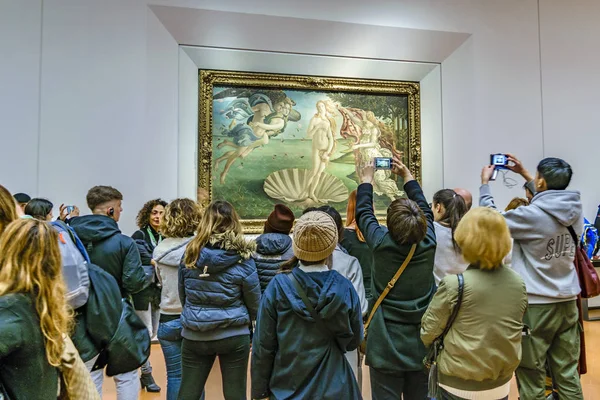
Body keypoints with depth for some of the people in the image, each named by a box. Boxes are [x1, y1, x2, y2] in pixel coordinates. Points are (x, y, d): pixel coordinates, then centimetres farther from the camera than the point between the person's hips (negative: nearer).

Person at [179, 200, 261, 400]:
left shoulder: (190, 254, -6)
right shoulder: (243, 258, -14)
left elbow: (183, 296, 6)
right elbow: (255, 304, -5)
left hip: (194, 336, 3)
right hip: (234, 336, -2)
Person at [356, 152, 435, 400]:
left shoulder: (381, 244, -17)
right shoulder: (428, 244, -10)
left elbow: (364, 213, 1)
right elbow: (425, 210, 9)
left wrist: (366, 180, 16)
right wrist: (407, 175, 21)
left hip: (386, 347, -3)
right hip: (422, 343, 4)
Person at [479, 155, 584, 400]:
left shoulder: (531, 215, -19)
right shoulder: (574, 210, 0)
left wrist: (485, 183, 5)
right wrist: (524, 174, 27)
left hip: (537, 305, -6)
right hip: (568, 302, 7)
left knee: (531, 378, 8)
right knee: (568, 375, 16)